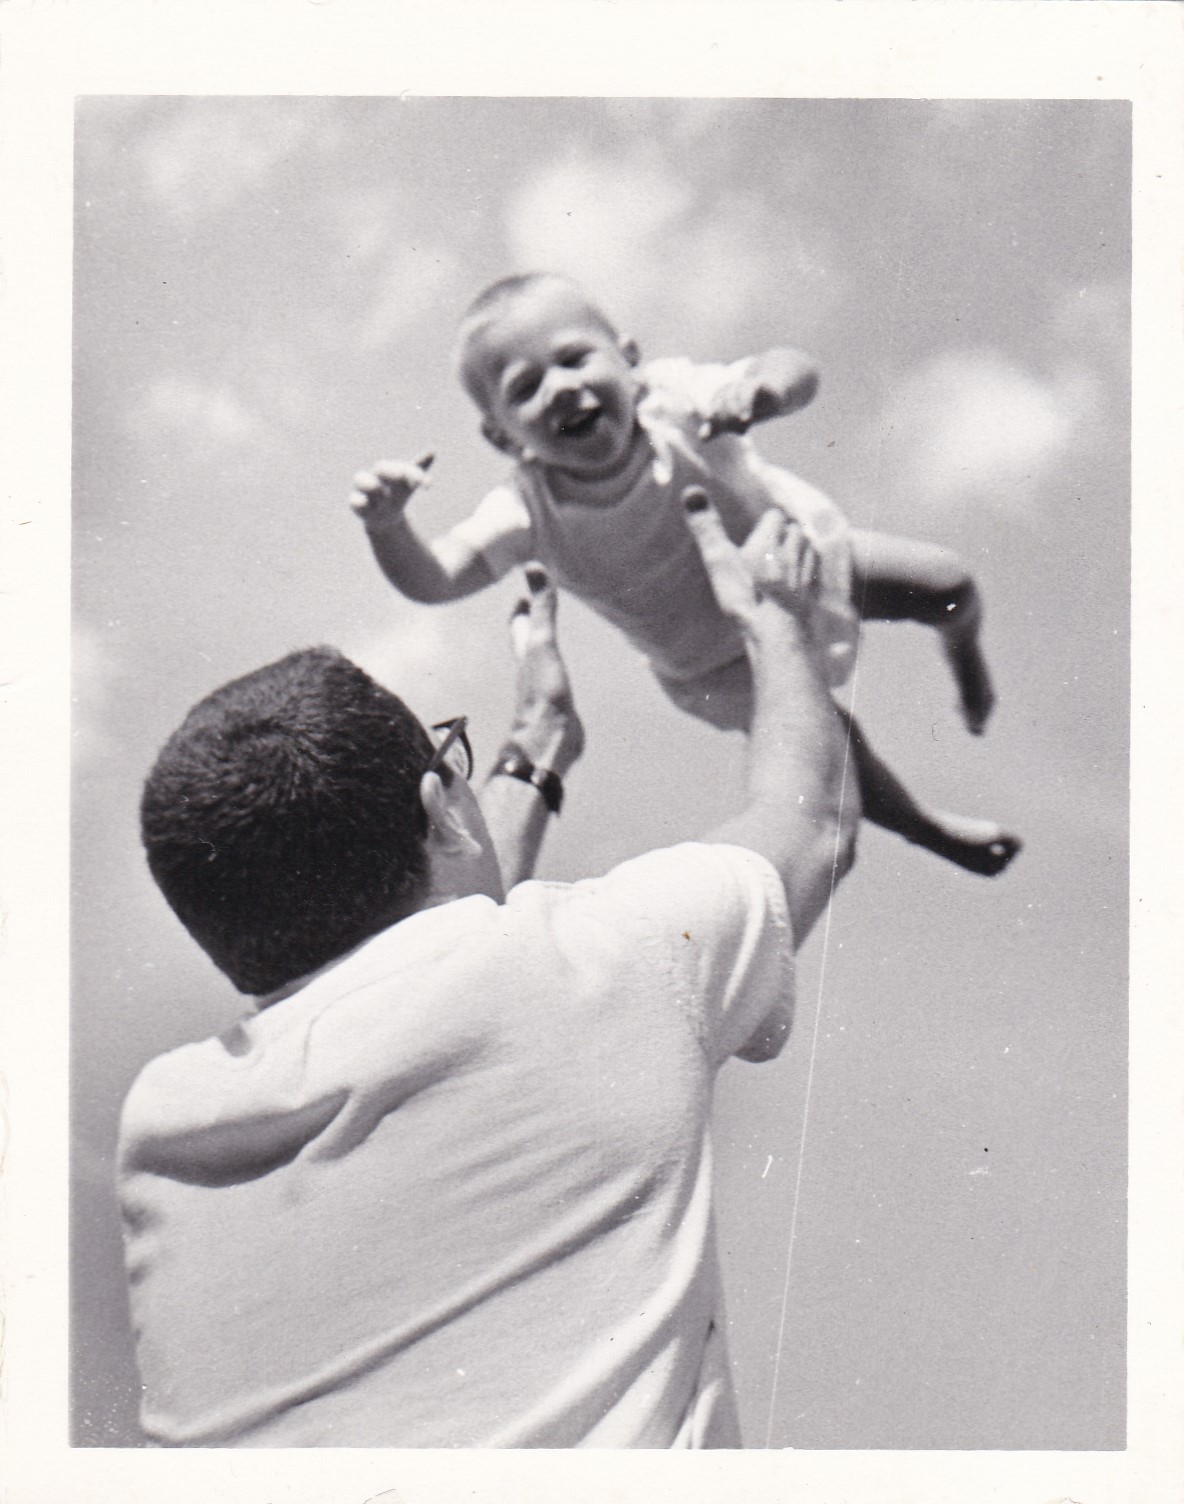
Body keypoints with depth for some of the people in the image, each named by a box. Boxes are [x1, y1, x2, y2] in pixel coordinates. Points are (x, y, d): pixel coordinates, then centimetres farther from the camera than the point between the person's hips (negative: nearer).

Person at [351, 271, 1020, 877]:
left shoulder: (671, 398, -32)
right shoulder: (529, 513, -31)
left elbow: (799, 372, -36)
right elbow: (432, 579, -33)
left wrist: (757, 386, -58)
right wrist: (386, 524, -52)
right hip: (726, 662, -1)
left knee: (951, 585, 6)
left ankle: (964, 654, 47)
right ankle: (925, 827, 33)